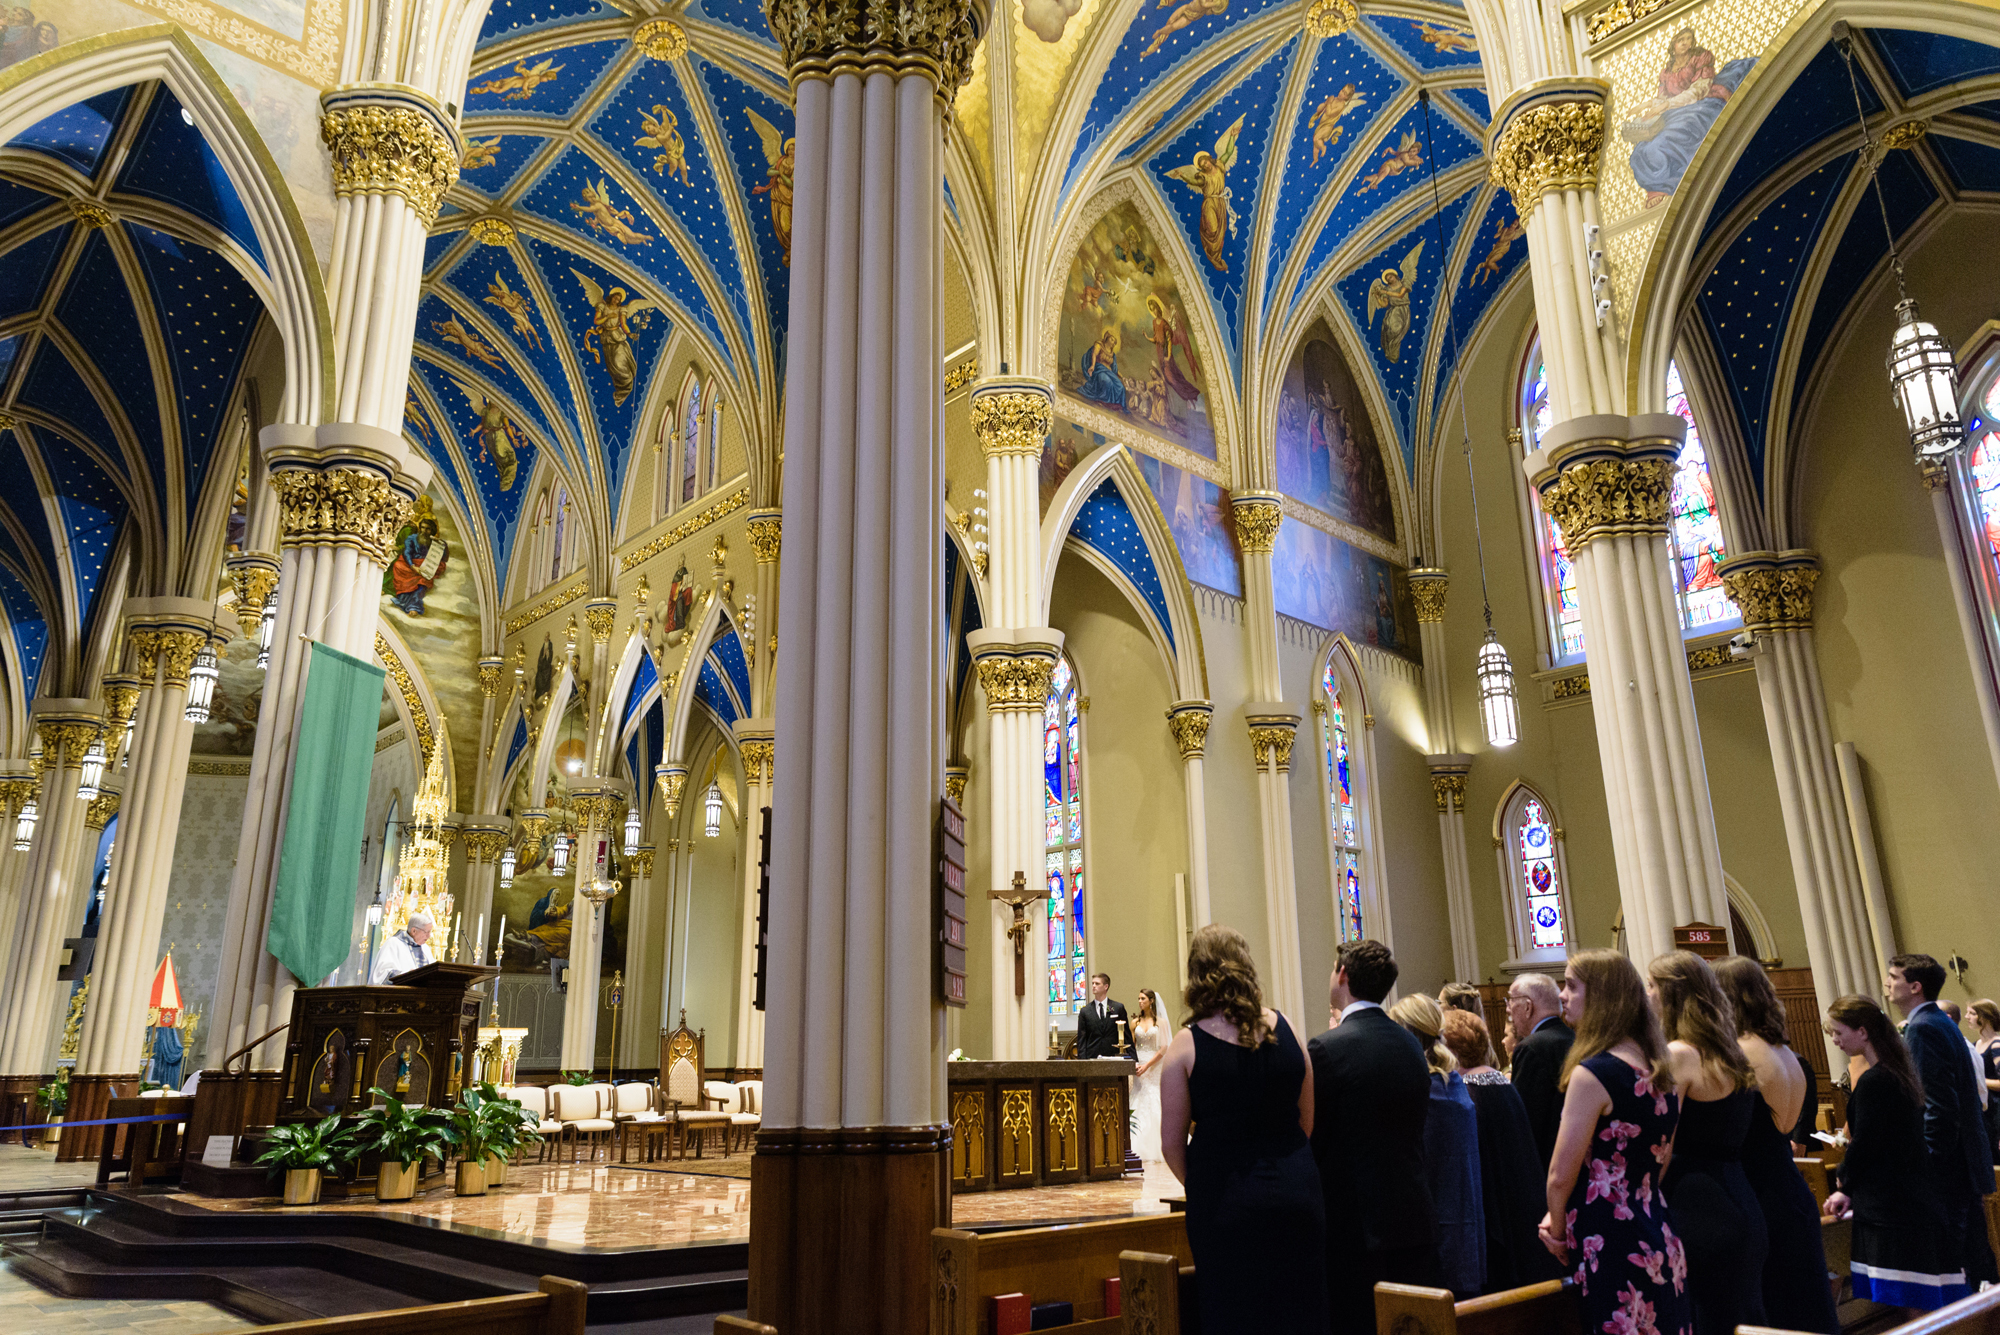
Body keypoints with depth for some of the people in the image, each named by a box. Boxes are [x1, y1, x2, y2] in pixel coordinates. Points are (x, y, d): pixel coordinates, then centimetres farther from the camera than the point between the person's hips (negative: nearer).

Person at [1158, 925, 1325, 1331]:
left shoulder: (1186, 1045, -9)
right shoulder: (1285, 1029, -1)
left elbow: (1172, 1142, -7)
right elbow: (1307, 1121, 8)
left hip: (1225, 1204, -2)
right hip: (1296, 1195, 3)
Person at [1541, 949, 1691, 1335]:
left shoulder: (1593, 1073, -17)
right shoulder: (1661, 1071, 8)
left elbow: (1561, 1175, -14)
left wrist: (1558, 1230, 4)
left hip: (1611, 1250, -8)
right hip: (1660, 1242, 9)